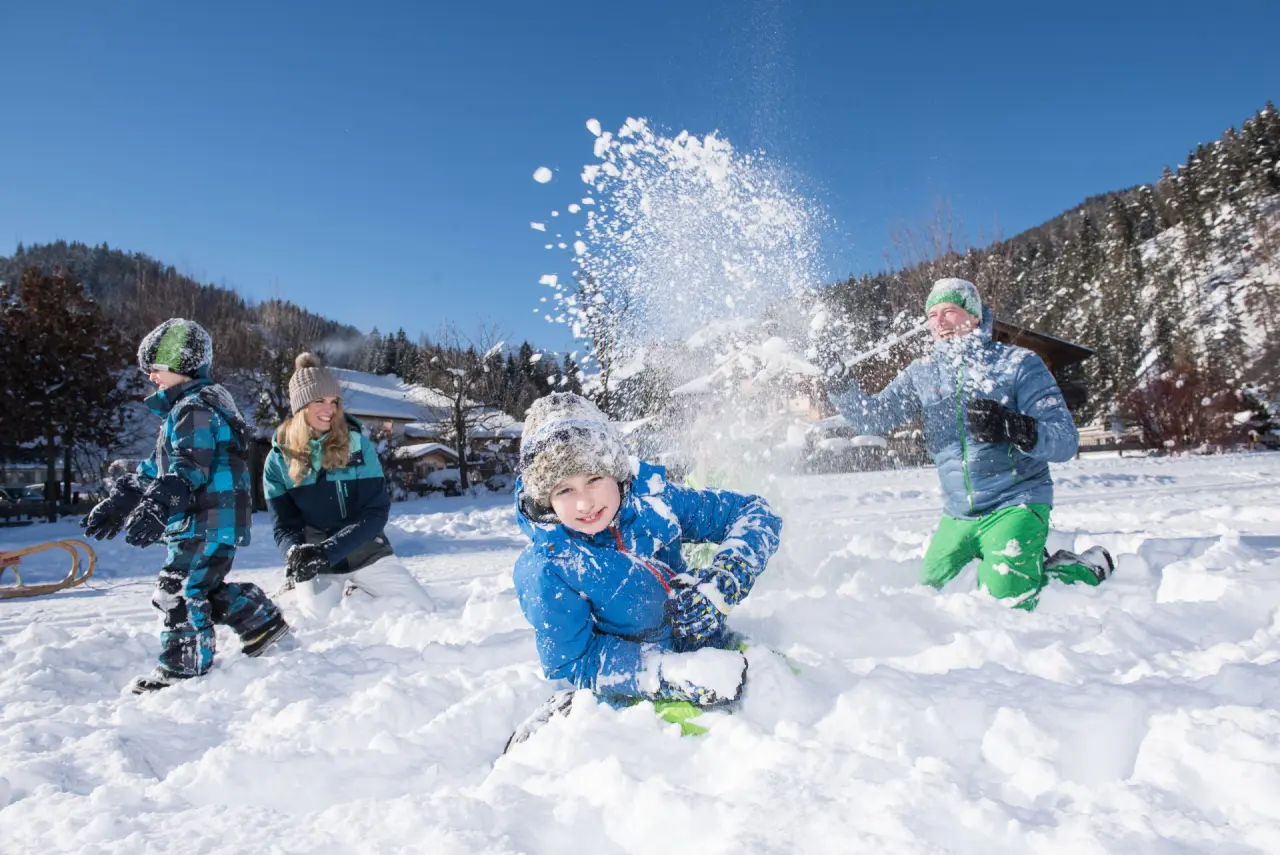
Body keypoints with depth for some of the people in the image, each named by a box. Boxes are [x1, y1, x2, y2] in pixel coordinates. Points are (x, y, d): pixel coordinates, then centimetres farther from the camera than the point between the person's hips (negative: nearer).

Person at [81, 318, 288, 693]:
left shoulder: (194, 407, -14)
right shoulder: (185, 407, 21)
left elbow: (188, 468, -27)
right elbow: (159, 465, 25)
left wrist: (155, 508, -37)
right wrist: (118, 501, 25)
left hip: (208, 522, -11)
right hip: (207, 521, 11)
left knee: (180, 591, -3)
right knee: (205, 586, 19)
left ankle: (184, 669, 7)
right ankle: (262, 622, 25)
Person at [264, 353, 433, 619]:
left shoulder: (357, 443, -9)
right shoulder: (279, 457, -5)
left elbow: (376, 512, -14)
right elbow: (283, 525, -3)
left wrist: (327, 550, -26)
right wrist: (297, 554, -27)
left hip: (366, 552, 0)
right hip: (315, 562, 0)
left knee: (423, 612, 2)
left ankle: (361, 592, 31)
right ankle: (302, 591, 27)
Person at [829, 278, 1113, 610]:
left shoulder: (1018, 363, -8)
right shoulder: (922, 374, 5)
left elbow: (1066, 440, -14)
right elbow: (873, 417, -1)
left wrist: (1013, 427, -34)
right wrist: (839, 387, -19)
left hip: (1016, 506, -5)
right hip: (958, 515, 6)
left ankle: (1088, 568, 13)